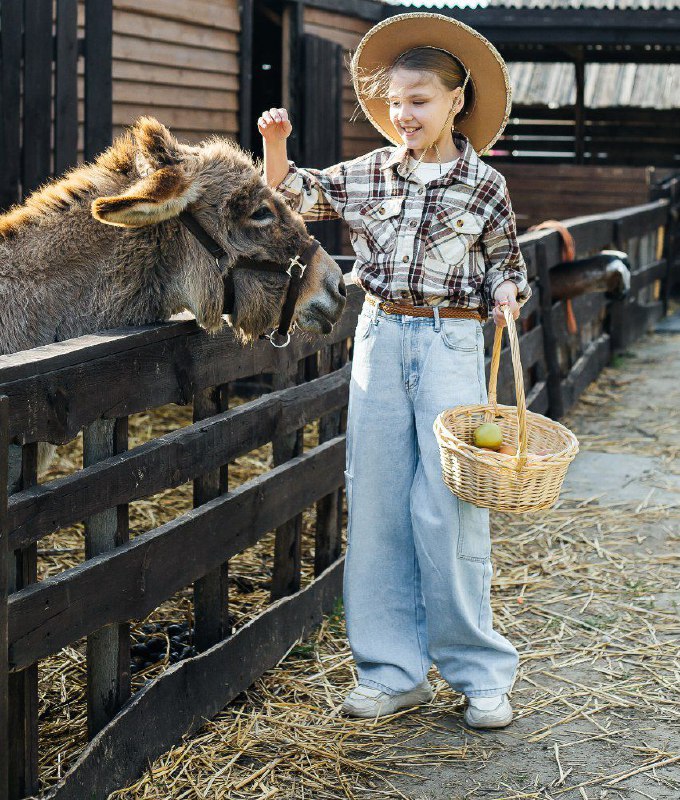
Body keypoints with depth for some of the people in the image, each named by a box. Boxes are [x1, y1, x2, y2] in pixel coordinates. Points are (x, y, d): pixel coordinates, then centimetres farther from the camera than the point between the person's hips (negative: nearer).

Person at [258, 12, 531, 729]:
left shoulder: (484, 186, 0)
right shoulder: (370, 175, 7)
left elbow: (504, 262, 10)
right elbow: (295, 196, 9)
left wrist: (506, 294, -12)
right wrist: (275, 143, -9)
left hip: (451, 345, -3)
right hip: (380, 339, 4)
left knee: (447, 511, -4)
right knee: (375, 503, 5)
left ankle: (479, 673, 11)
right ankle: (392, 671, 15)